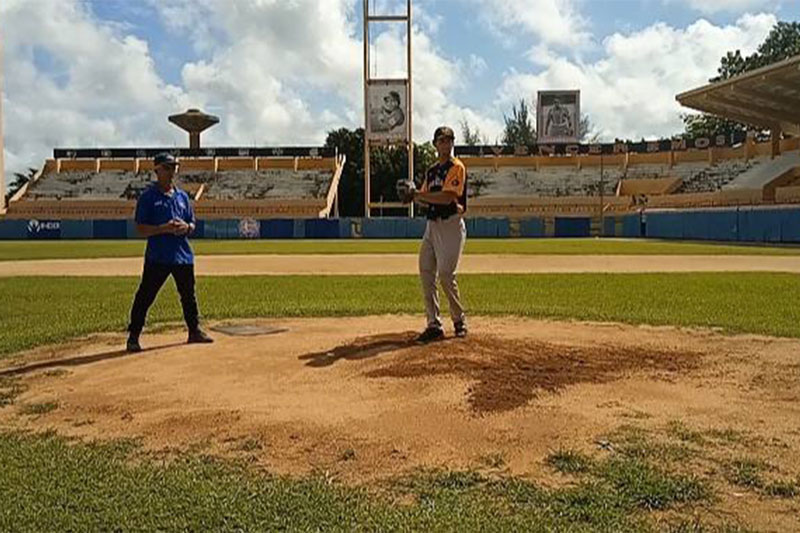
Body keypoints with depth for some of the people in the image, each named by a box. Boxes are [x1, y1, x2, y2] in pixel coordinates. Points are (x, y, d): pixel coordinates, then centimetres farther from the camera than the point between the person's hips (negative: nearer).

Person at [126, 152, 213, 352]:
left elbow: (192, 224, 16)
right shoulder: (148, 197, -3)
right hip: (157, 257, -5)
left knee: (188, 295, 14)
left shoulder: (182, 196, 12)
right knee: (145, 296, -3)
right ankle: (133, 336, 6)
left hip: (183, 255, 5)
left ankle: (195, 331, 27)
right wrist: (164, 228, -20)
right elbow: (141, 228, -7)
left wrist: (186, 227, -7)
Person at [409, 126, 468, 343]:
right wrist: (416, 196, -3)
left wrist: (418, 194, -17)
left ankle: (459, 320, 9)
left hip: (451, 225, -8)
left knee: (445, 274, -11)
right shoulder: (431, 170, 19)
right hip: (432, 225, 8)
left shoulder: (457, 167, -6)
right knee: (426, 273, 0)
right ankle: (434, 325, 6)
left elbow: (447, 197, -19)